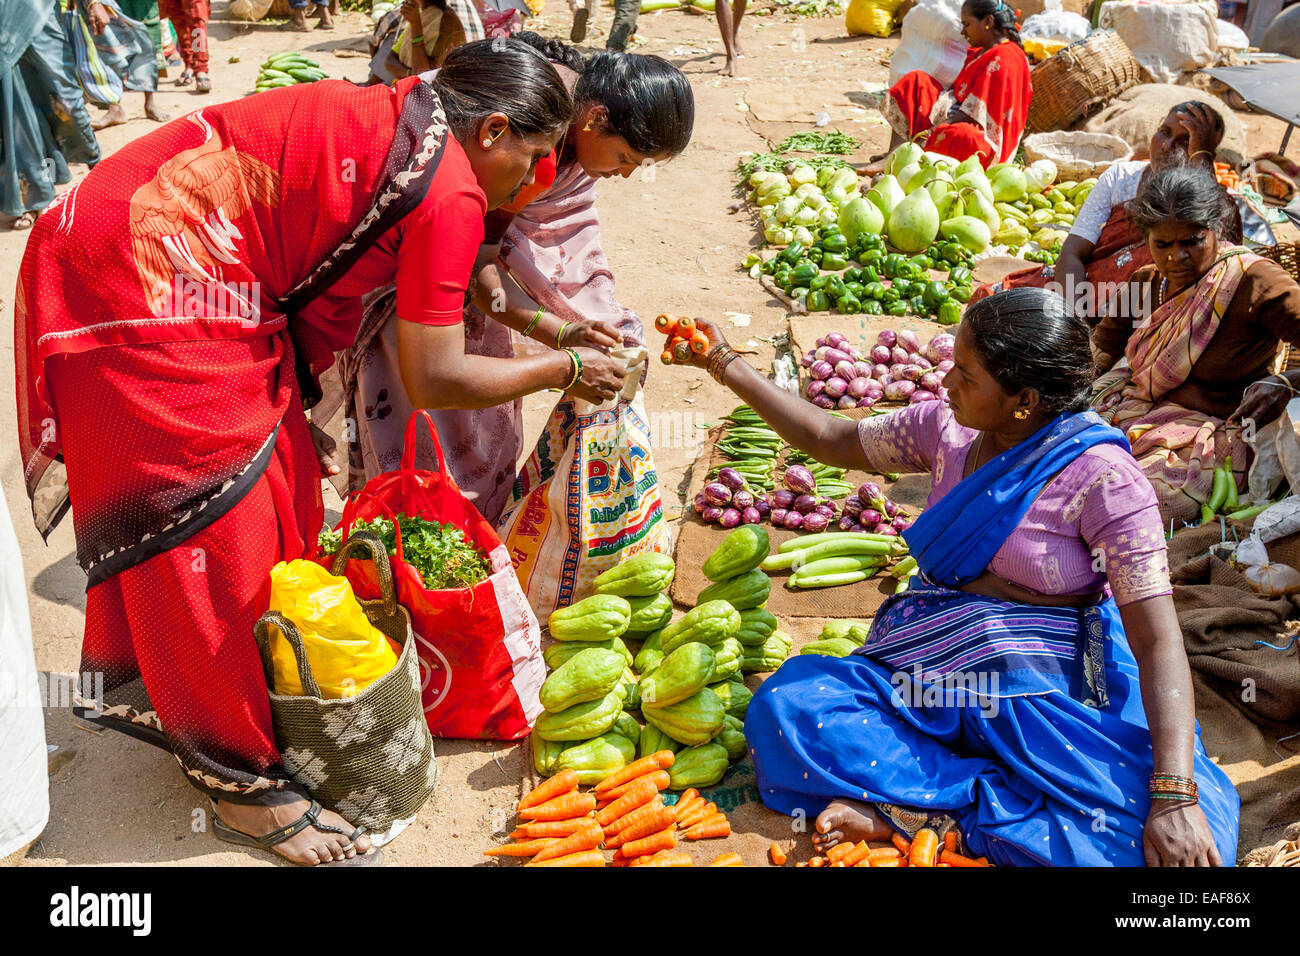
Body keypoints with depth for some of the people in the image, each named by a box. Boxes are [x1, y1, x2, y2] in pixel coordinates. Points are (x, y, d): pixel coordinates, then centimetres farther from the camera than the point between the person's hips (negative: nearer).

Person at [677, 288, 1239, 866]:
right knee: (782, 709, -21)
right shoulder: (947, 429, 2)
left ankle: (915, 808, -21)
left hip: (1046, 691, -4)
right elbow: (831, 440, 17)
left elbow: (1158, 641, -19)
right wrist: (726, 365, 16)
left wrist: (1175, 796, -30)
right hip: (929, 668, 4)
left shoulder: (1101, 476, -14)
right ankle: (985, 795, -19)